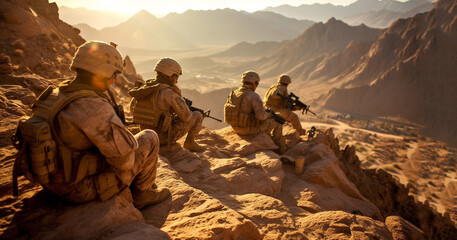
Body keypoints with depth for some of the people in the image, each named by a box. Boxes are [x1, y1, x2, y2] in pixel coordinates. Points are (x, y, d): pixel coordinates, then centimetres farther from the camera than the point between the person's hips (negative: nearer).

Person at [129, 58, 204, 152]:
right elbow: (186, 117, -16)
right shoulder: (170, 93, -22)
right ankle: (190, 142, 16)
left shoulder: (144, 88, 0)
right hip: (164, 136, -7)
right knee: (198, 115, 4)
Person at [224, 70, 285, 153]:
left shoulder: (233, 93, 1)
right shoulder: (254, 96, -22)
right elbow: (261, 116, -26)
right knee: (277, 122, 14)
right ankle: (280, 148, 31)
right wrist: (269, 114, -2)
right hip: (250, 128, -8)